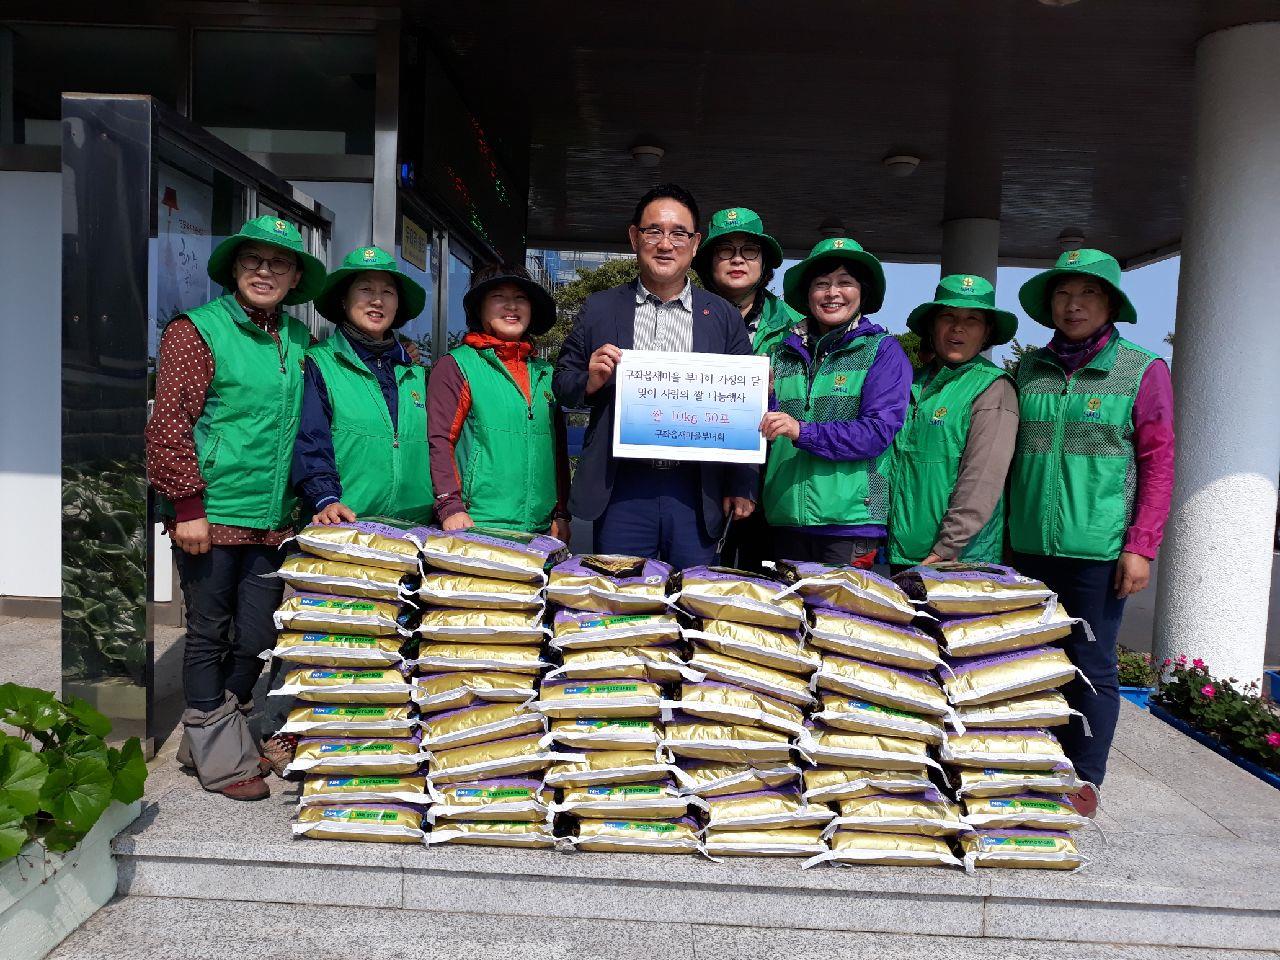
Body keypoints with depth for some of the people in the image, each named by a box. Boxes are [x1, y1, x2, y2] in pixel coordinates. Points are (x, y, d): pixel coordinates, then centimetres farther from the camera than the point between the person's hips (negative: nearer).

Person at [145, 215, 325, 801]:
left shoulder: (299, 341, 11)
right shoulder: (198, 330, -5)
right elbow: (170, 422, -10)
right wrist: (187, 505, -14)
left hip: (273, 520, 6)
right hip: (211, 514, -6)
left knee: (257, 637, 12)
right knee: (209, 633, 7)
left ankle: (208, 738, 32)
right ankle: (222, 758, 21)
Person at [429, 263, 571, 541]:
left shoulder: (545, 373, 15)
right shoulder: (456, 367, 0)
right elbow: (439, 441, -8)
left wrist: (561, 514, 12)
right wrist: (450, 506, -19)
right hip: (476, 526, -5)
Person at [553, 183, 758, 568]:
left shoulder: (724, 316, 9)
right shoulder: (599, 309, 10)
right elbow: (562, 381, 13)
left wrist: (743, 487, 1)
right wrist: (590, 382, -10)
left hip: (696, 491, 0)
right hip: (622, 488, 0)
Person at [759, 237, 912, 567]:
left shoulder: (883, 350, 2)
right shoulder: (785, 352, 14)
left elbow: (880, 430, -9)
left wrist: (803, 432, -19)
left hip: (851, 518, -3)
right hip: (786, 516, 4)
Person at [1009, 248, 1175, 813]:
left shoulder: (1143, 371, 0)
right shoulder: (1029, 369, 10)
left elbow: (1158, 464, -3)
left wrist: (1141, 548, -10)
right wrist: (1004, 530, 11)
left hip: (1099, 549, -3)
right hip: (1030, 547, 4)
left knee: (1091, 667, 4)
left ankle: (1083, 781, 20)